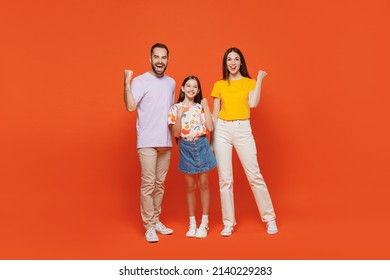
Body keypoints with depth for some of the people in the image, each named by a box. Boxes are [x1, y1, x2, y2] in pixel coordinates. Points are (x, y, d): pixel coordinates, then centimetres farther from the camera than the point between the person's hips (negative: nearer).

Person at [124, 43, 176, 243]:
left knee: (160, 183, 11)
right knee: (148, 183, -5)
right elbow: (130, 106, -19)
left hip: (166, 142, 5)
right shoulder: (140, 81, -6)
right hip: (147, 142, -5)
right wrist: (127, 82, -26)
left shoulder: (171, 82, 13)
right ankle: (149, 226, 4)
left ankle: (156, 220, 22)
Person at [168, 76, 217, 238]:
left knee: (203, 184, 5)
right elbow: (175, 134, -7)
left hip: (202, 147, 1)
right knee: (190, 187, 8)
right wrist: (179, 116, -18)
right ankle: (192, 223, 20)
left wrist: (206, 107, -7)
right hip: (186, 148, 0)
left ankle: (204, 223, 15)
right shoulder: (175, 108, -1)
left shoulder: (201, 107, 3)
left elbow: (210, 128, -8)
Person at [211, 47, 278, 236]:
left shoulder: (249, 82, 7)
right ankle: (228, 223, 12)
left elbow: (253, 104, -12)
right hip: (222, 130, 2)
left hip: (243, 130, -1)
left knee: (254, 175, -2)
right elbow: (215, 113, 11)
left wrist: (259, 80, -6)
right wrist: (211, 137, 7)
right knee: (225, 178, 2)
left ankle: (270, 219, 12)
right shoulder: (219, 85, 10)